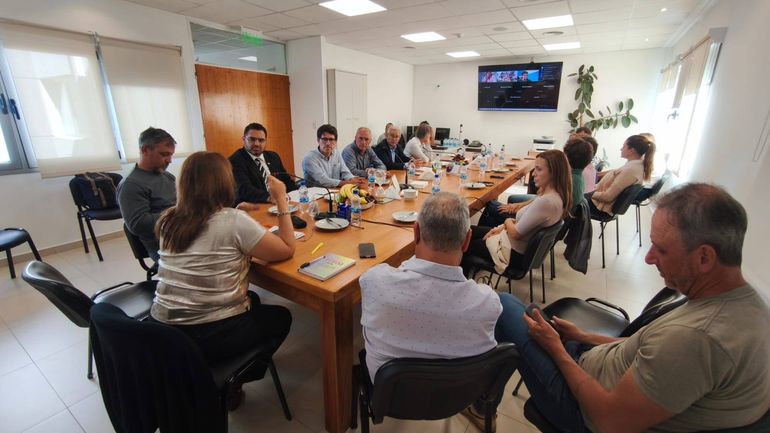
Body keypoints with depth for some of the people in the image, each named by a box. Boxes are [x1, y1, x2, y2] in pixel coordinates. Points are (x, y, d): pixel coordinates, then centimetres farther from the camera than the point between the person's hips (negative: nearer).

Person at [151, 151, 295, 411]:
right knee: (281, 317, 20)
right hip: (211, 336, -7)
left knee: (251, 300, 29)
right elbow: (287, 250, -12)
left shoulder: (168, 220, 2)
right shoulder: (234, 221, -19)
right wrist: (281, 200, -7)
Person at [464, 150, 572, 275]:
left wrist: (508, 221, -4)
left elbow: (515, 233, -25)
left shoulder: (546, 201, -31)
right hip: (523, 244, 9)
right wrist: (502, 227, -1)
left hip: (515, 252, -9)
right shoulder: (553, 194, -1)